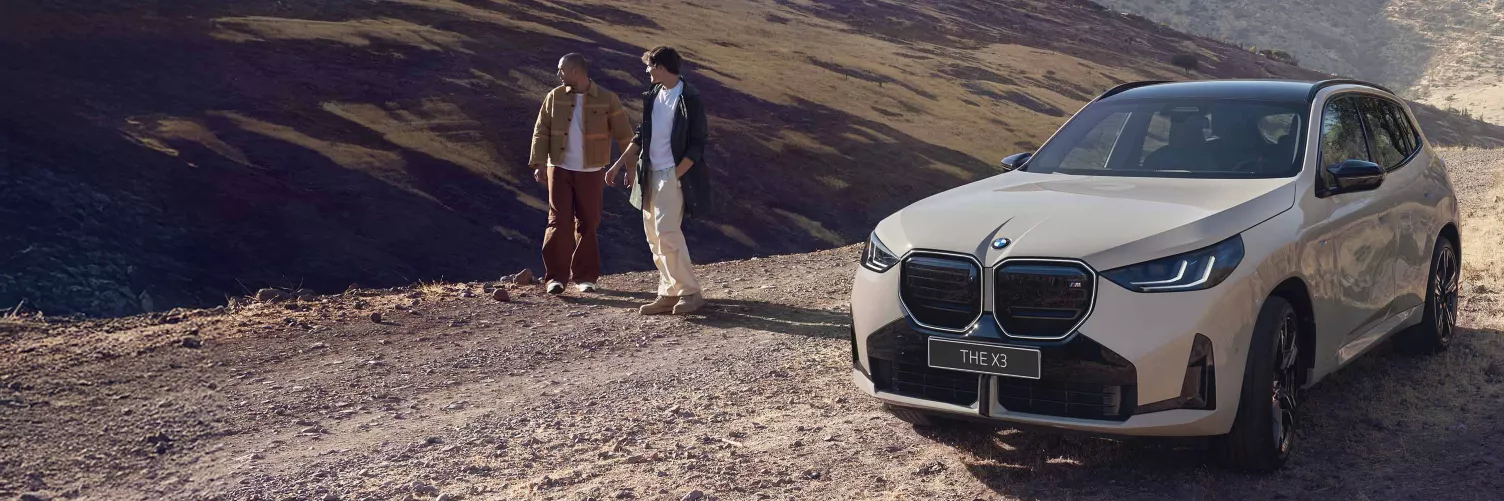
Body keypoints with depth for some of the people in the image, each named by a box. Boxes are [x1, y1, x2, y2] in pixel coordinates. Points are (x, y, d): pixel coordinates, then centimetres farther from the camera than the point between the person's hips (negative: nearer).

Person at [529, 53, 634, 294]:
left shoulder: (607, 99, -4)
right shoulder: (555, 97, 2)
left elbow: (623, 134, -2)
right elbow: (541, 132, 3)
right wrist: (538, 163, -7)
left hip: (591, 172, -1)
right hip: (559, 169, 1)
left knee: (588, 224, 7)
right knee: (559, 221, -4)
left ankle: (585, 276, 18)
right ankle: (556, 276, 1)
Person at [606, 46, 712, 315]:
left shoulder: (689, 100, -10)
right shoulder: (654, 96, 11)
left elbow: (696, 146, -11)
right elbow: (641, 135, 18)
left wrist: (675, 176, -15)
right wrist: (618, 165, 15)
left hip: (675, 175, -8)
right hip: (651, 174, 8)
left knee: (666, 232, -14)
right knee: (654, 234, 7)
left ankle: (691, 292, -4)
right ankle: (669, 293, 13)